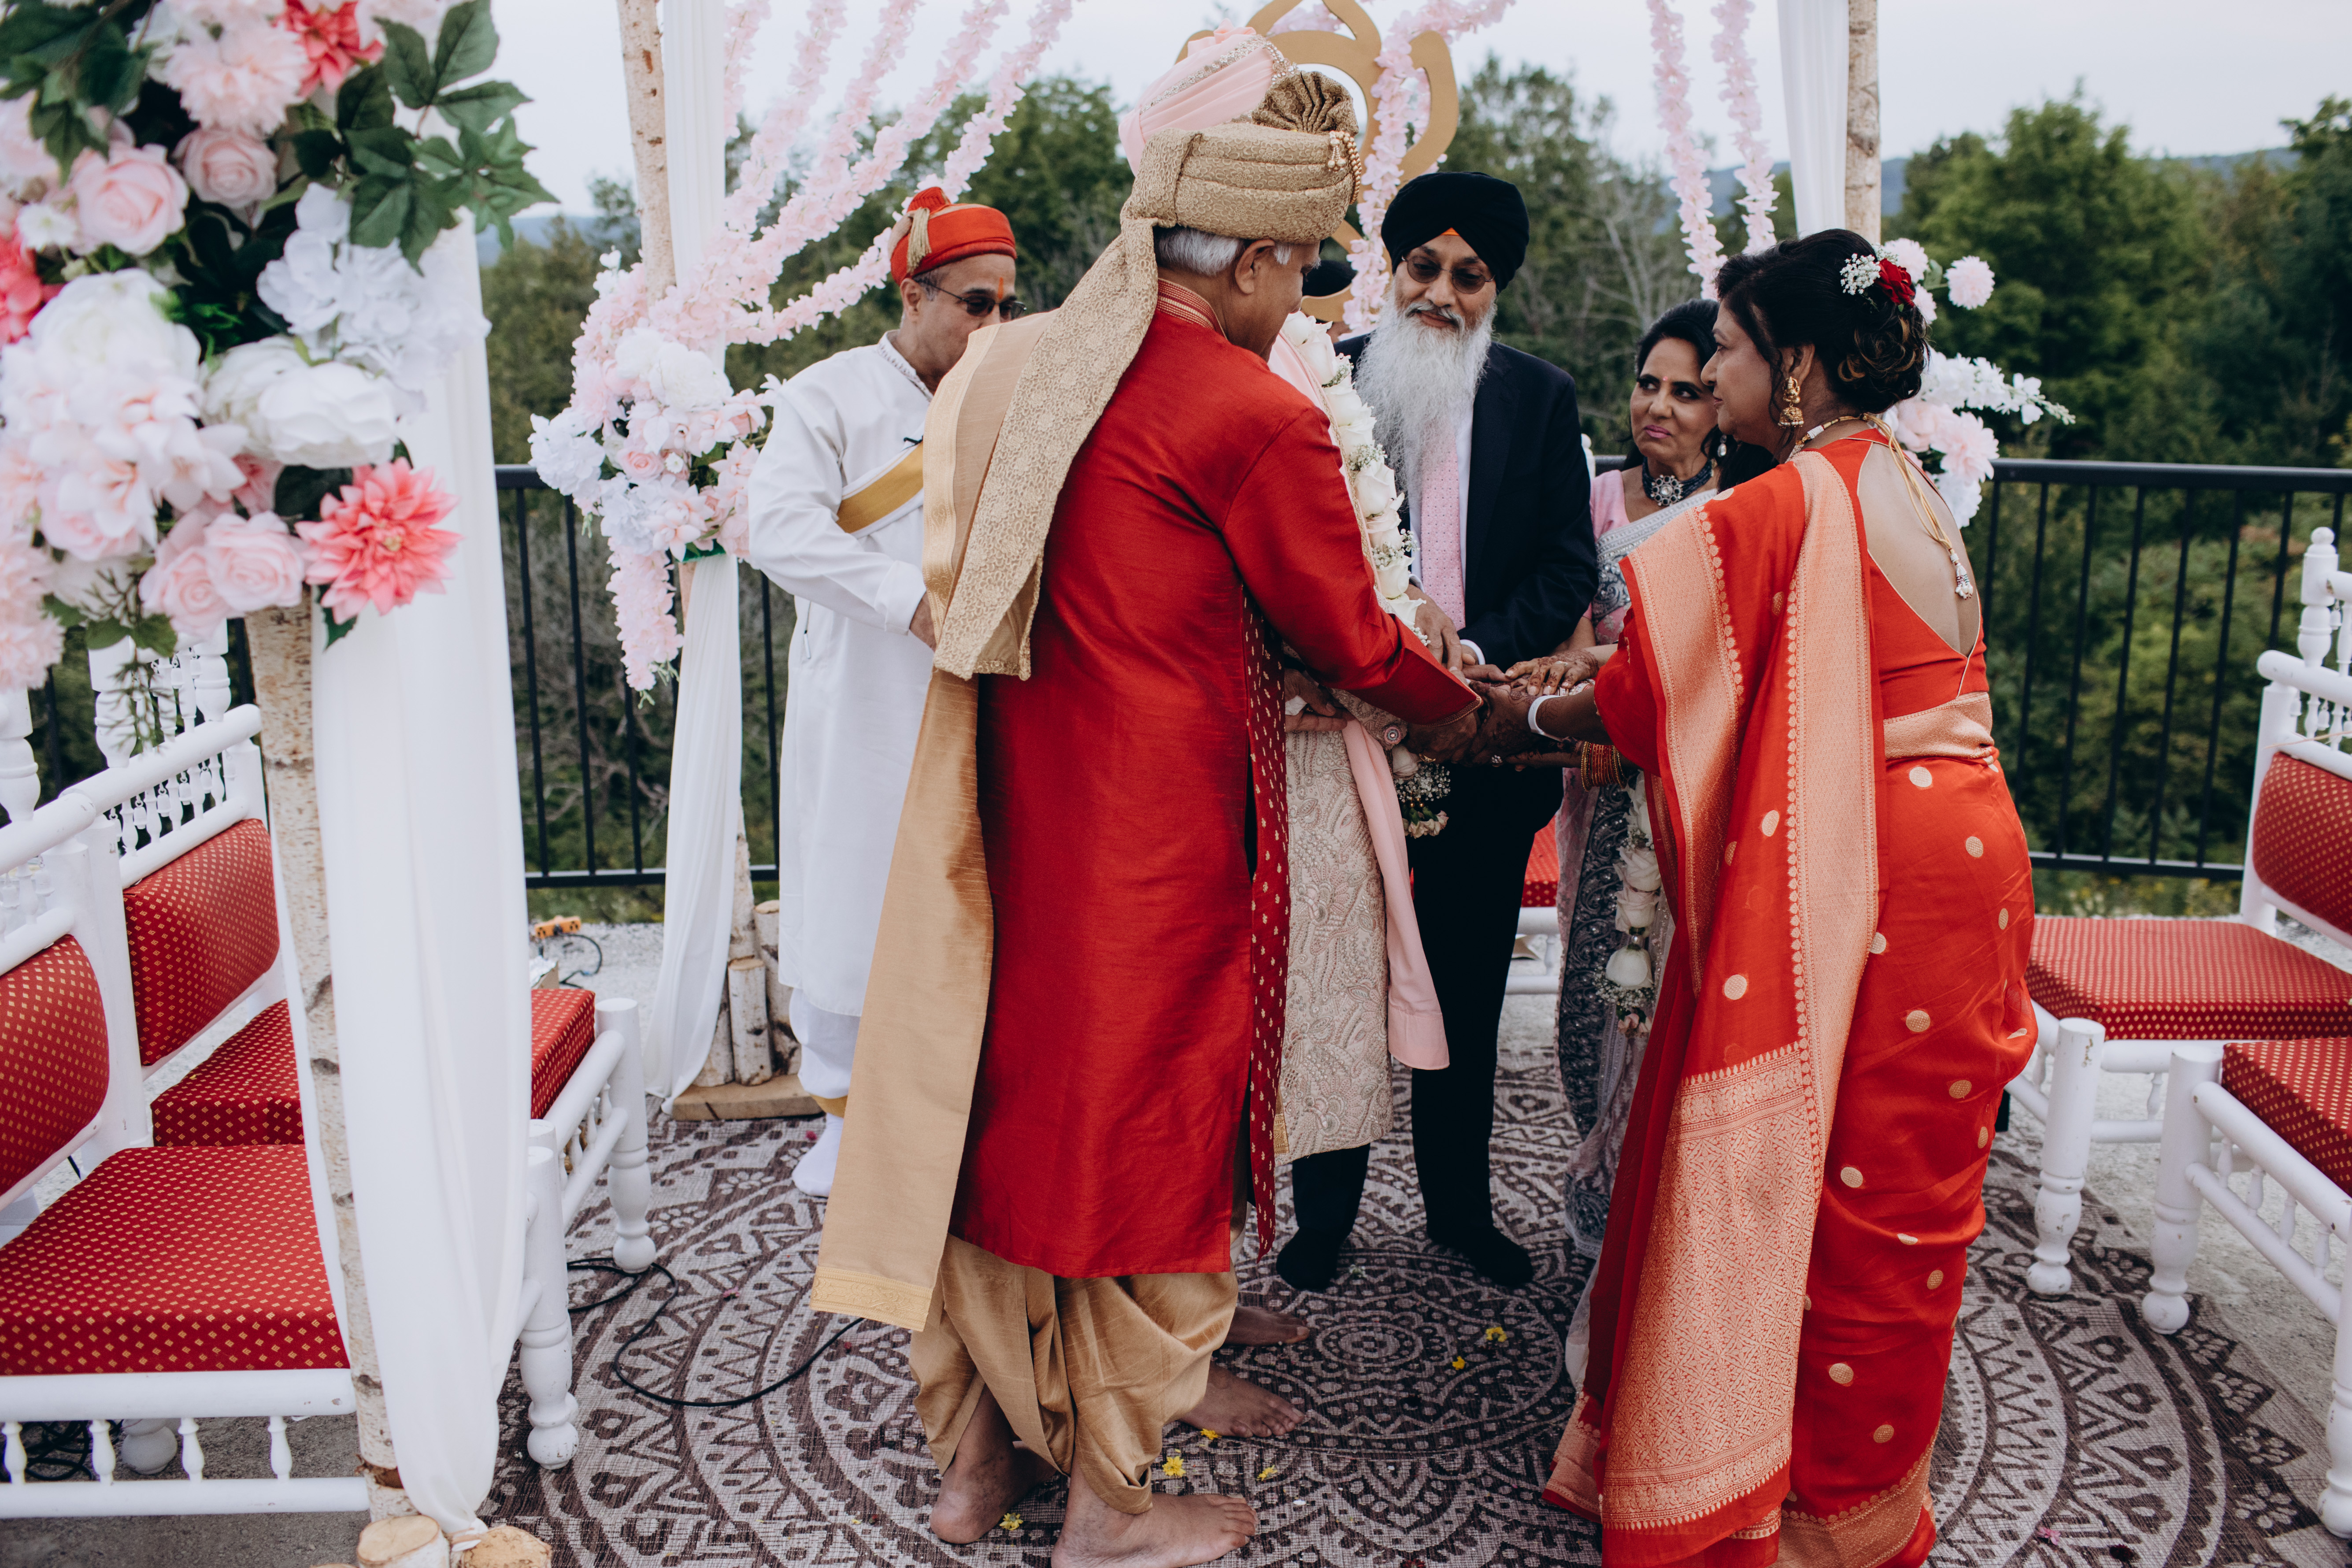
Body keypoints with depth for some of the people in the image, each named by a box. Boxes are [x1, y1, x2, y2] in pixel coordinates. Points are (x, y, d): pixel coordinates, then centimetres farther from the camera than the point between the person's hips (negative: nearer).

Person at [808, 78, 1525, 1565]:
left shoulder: (1022, 371, 6)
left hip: (1014, 813, 7)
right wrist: (1459, 712, 14)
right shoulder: (1258, 419, -15)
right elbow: (1349, 635, -6)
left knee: (1007, 1097, 17)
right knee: (1141, 1126, 7)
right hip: (1156, 837, -7)